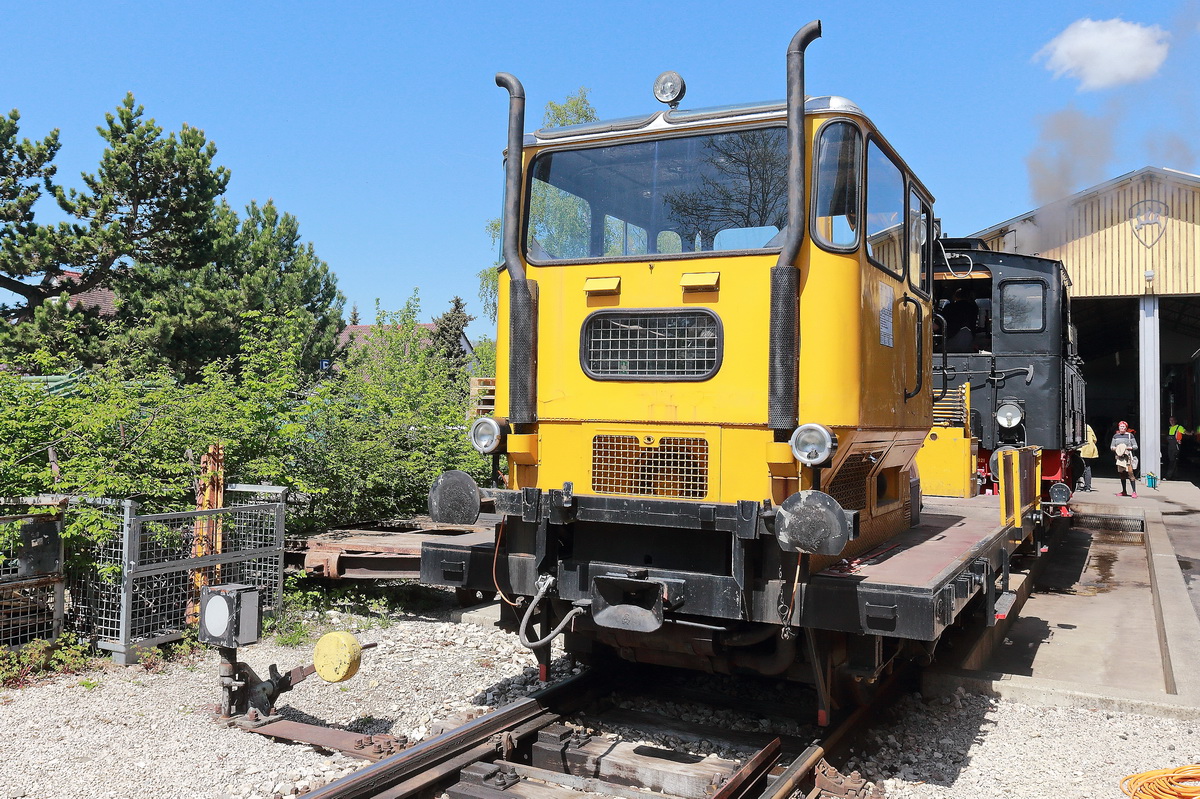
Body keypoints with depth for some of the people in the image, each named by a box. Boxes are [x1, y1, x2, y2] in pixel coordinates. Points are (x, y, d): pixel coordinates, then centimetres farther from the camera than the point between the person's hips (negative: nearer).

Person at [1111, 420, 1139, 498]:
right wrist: (1116, 448, -6)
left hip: (1128, 456, -5)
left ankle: (1134, 492, -14)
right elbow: (1111, 446, 15)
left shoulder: (1130, 435, 0)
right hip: (1119, 456, 5)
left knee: (1130, 473, -15)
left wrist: (1127, 448, -15)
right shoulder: (1115, 436, 12)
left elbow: (1135, 446, 1)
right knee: (1121, 474, 10)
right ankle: (1124, 491, 20)